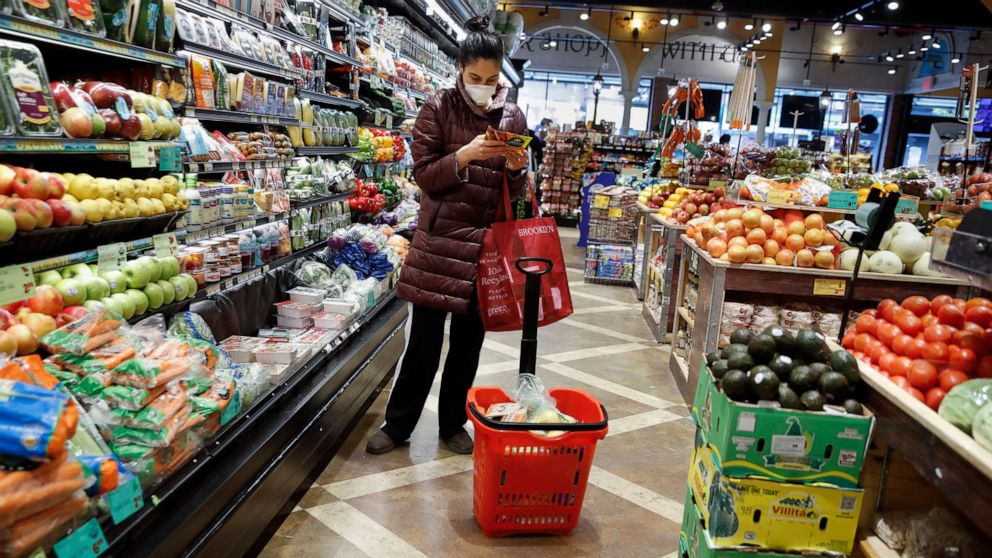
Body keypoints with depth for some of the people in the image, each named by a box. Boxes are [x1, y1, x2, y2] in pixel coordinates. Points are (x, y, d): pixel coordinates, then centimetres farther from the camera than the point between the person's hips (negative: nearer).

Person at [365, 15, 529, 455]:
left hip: (487, 242, 3)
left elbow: (516, 191, 9)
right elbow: (423, 174, -6)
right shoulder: (439, 109, -2)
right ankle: (398, 424, 21)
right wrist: (464, 156, -21)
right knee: (425, 338, 3)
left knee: (469, 340, 11)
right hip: (440, 238, -2)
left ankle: (452, 423, 28)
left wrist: (516, 169, -13)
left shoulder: (513, 117, 6)